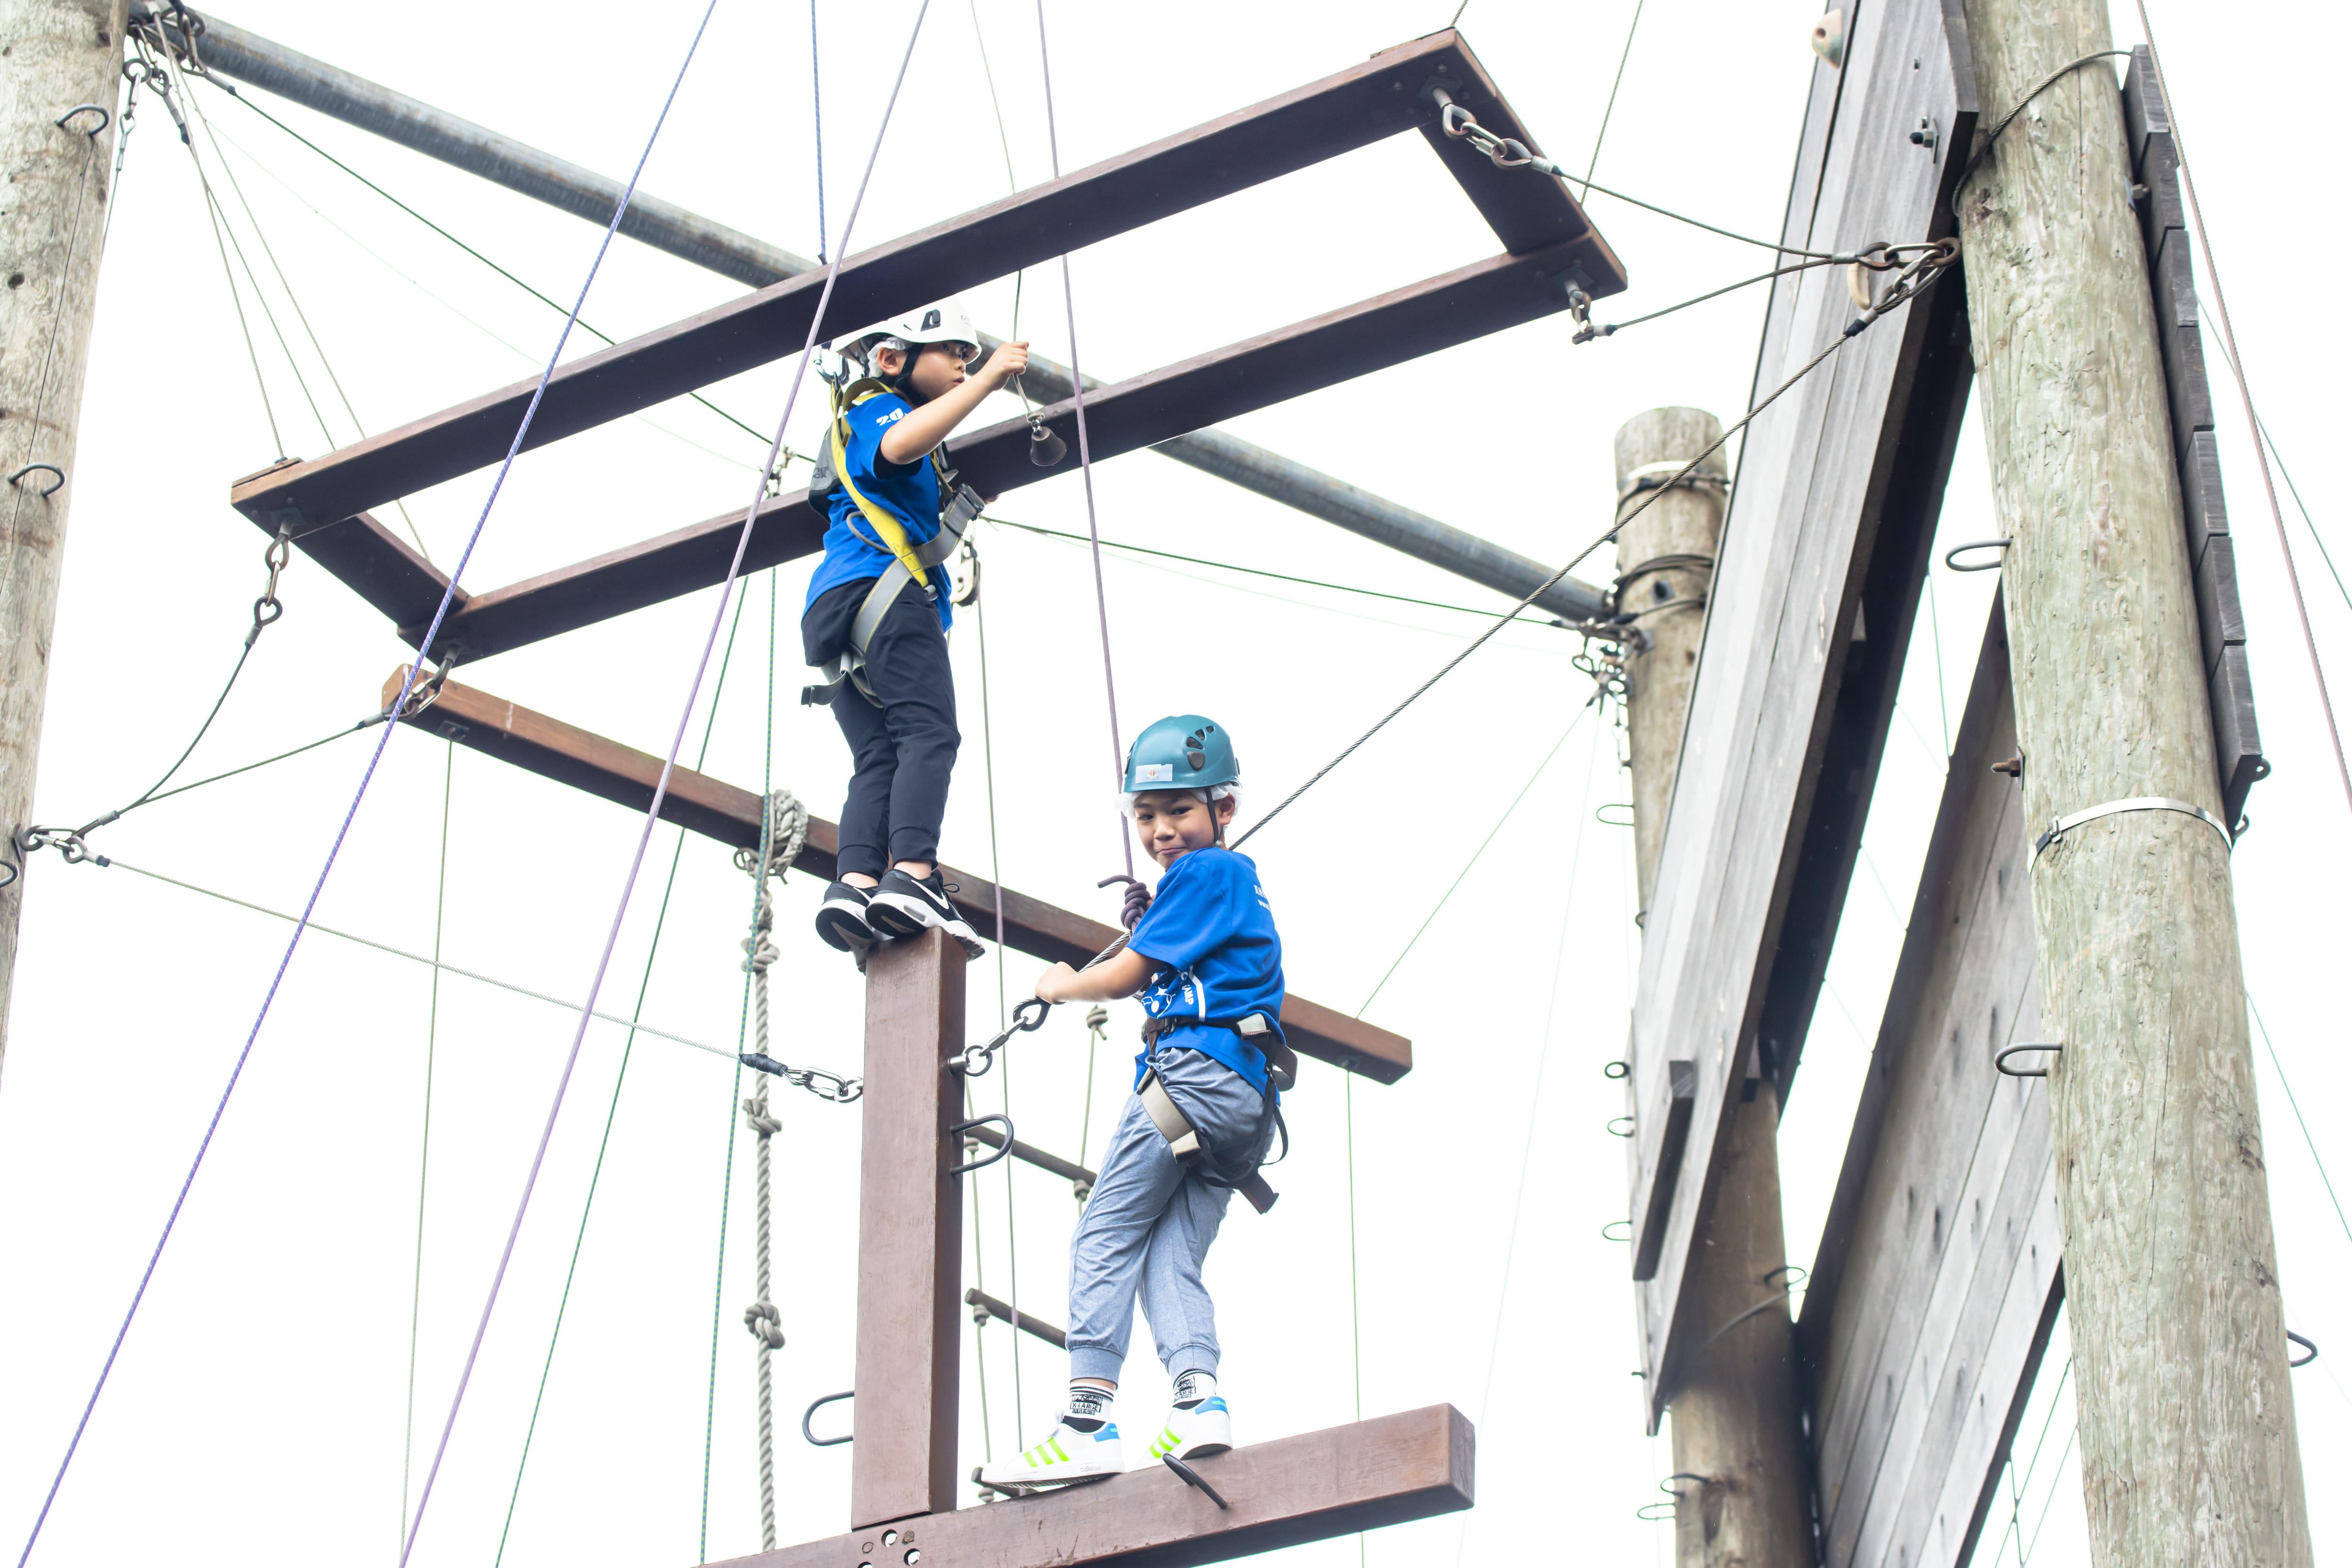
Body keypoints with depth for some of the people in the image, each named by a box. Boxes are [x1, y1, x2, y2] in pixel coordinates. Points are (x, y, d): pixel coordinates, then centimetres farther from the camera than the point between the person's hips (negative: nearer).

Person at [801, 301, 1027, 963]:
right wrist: (987, 380, -18)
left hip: (835, 610, 10)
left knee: (879, 758, -4)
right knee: (928, 733, -21)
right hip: (885, 591, -10)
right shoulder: (878, 408, 6)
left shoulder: (873, 417, 36)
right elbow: (898, 445, -20)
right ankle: (912, 877, -38)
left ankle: (854, 884, -25)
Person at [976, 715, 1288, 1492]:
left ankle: (1087, 1421, -18)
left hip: (1193, 1070, -9)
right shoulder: (1241, 885, 26)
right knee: (1172, 1259, 2)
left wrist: (1065, 987, 15)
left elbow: (1128, 974, -2)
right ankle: (1199, 1400, -19)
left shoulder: (1203, 873, -3)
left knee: (1104, 1238, -9)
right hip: (1246, 1100, 9)